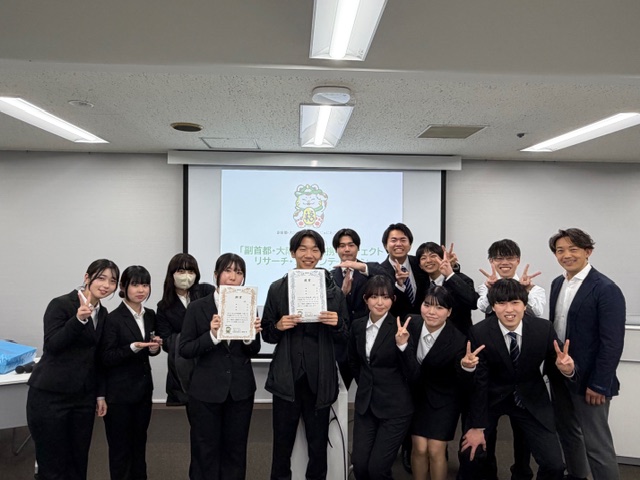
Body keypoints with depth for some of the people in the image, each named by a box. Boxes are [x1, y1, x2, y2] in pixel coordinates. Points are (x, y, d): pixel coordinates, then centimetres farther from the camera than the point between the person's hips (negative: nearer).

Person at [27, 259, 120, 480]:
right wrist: (78, 319, -32)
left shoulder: (102, 313, 9)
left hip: (83, 396, 6)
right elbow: (51, 346, -20)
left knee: (78, 462, 10)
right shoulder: (60, 304, -10)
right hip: (50, 396, -6)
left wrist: (100, 394, 13)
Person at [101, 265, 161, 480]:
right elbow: (106, 358, -15)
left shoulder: (150, 315, 4)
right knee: (120, 447, 7)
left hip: (143, 389, 6)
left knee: (139, 443, 18)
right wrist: (132, 348, -28)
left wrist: (154, 348, -7)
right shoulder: (113, 319, -15)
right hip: (119, 393, -6)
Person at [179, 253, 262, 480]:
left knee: (235, 450, 15)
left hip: (240, 389, 2)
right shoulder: (198, 307, -5)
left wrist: (251, 335, -18)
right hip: (206, 390, -2)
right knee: (205, 451, 10)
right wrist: (212, 335, -22)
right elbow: (184, 350, -7)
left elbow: (254, 351, 3)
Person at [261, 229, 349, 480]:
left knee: (318, 444, 10)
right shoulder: (277, 288, 2)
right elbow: (267, 334, 6)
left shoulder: (334, 291, 3)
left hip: (319, 377, 1)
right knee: (282, 442, 6)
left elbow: (343, 339, 6)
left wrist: (337, 325, -14)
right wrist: (278, 326, -14)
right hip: (286, 377, 0)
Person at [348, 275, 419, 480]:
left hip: (395, 407, -4)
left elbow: (412, 375, -16)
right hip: (365, 404, 4)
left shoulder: (399, 328, -14)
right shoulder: (358, 325, 0)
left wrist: (403, 345, -29)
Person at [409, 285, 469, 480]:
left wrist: (467, 367, -42)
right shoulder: (411, 323, -18)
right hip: (417, 394, 2)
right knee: (419, 448, 0)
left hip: (444, 398, -2)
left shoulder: (458, 340, -26)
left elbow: (464, 385, -23)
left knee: (436, 451, -1)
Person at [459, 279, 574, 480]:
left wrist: (566, 369, -29)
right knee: (469, 455, -4)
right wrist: (477, 426, -10)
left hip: (531, 399, 1)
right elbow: (479, 383, -13)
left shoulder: (543, 329, -17)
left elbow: (554, 366, -4)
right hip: (492, 397, -1)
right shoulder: (479, 333, -20)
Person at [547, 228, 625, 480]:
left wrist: (599, 385, -17)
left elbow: (612, 343, -18)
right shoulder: (557, 283, 6)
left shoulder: (606, 289, -16)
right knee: (567, 432, 20)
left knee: (596, 443, 1)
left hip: (588, 379, -7)